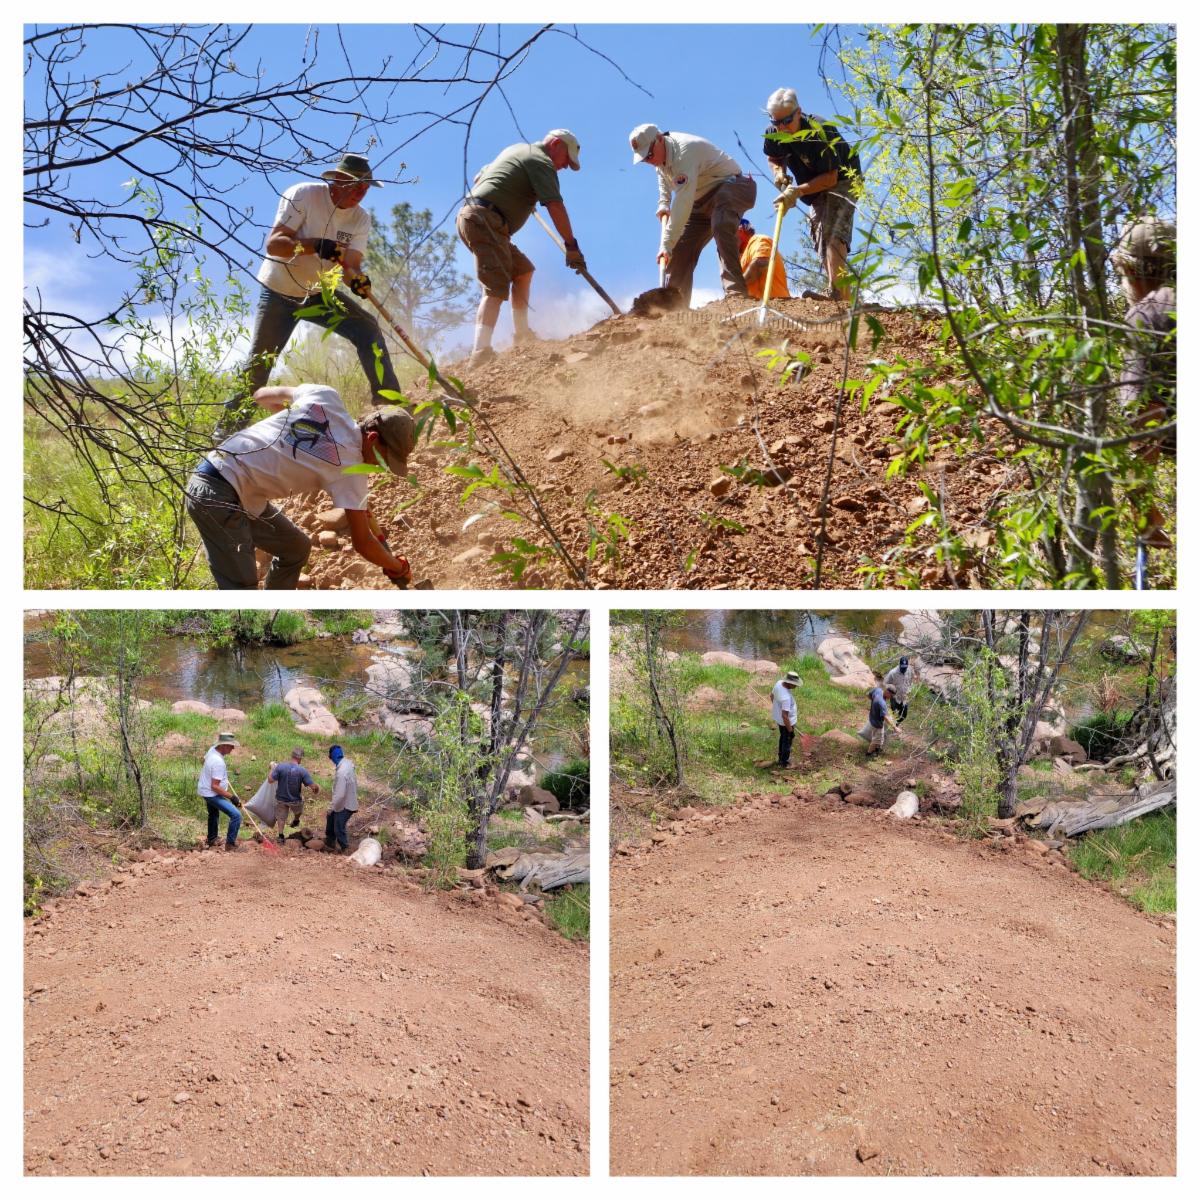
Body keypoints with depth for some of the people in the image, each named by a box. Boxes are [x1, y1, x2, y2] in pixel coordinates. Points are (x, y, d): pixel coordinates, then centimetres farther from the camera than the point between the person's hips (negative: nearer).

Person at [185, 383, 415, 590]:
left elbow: (262, 395, 14)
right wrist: (398, 568, 6)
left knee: (297, 548, 20)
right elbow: (363, 543, -11)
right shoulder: (352, 469, -18)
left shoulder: (325, 396, -3)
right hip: (217, 495, -9)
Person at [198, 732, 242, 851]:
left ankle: (212, 839, 52)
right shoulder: (219, 763, -34)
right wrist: (232, 797, -27)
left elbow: (205, 759, 18)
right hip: (212, 794, -10)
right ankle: (230, 844, -11)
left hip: (205, 790, 10)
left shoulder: (212, 749, -7)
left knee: (213, 814, 34)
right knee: (236, 815, -17)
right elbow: (215, 786, -31)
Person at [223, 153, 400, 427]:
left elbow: (350, 265, -15)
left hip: (319, 294, 4)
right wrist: (317, 245, -43)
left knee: (368, 330, -14)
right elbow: (274, 243, -28)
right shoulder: (303, 195, -20)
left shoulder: (361, 219, -7)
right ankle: (230, 425, 13)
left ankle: (390, 403, -10)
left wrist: (356, 279, -40)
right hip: (279, 292, -4)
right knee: (258, 364, -2)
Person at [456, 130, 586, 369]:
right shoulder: (542, 161, -2)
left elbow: (478, 179, 36)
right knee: (496, 289, -20)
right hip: (485, 220, -10)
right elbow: (555, 206, -14)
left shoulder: (517, 149, 27)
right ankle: (481, 352, -35)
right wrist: (571, 246, -16)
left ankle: (521, 335, 20)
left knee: (523, 270, 20)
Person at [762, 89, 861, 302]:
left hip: (842, 179, -8)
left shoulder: (820, 132, -31)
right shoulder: (773, 134, -12)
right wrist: (779, 172, -12)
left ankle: (838, 292, -43)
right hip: (816, 187, 9)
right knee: (820, 239, 6)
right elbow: (774, 158, 11)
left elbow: (830, 177, -31)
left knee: (832, 232, -28)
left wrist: (798, 191, -40)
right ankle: (844, 297, 9)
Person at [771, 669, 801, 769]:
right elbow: (785, 716, -35)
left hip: (778, 718, 8)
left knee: (783, 737, 30)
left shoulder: (779, 683, -14)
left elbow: (772, 696, 6)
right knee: (787, 742, 15)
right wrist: (791, 731, -24)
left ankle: (781, 758, 50)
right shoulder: (786, 697, -40)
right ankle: (785, 763, 36)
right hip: (786, 722, -8)